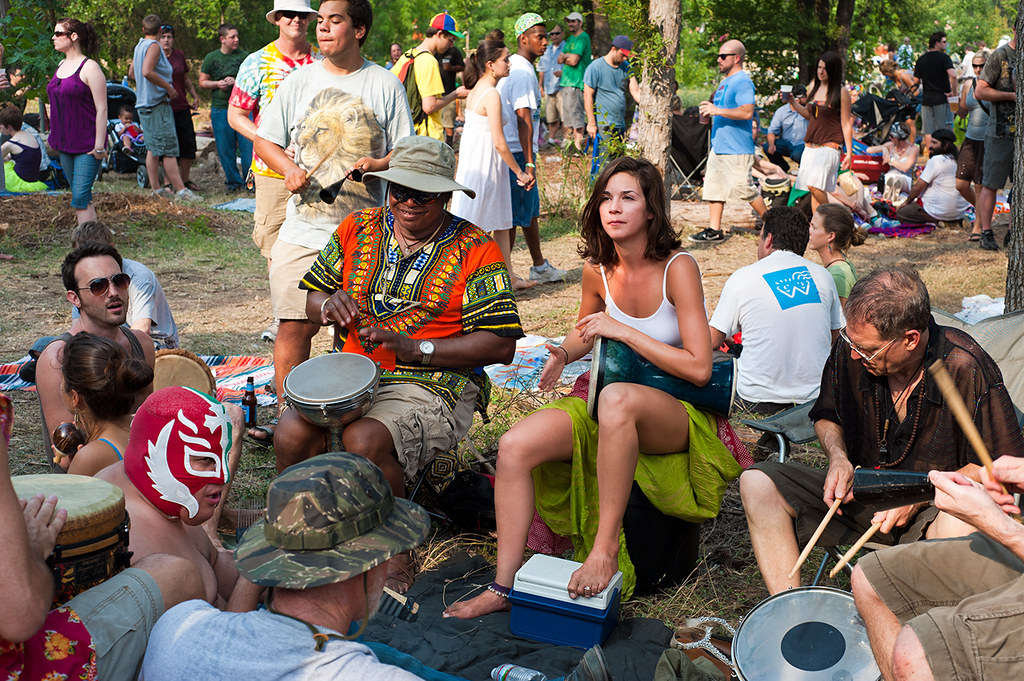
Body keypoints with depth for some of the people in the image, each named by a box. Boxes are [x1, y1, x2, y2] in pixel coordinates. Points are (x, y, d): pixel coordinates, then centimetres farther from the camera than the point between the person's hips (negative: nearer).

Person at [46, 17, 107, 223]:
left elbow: (101, 109, -15)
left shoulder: (89, 67, -12)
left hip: (87, 144, -8)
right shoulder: (61, 65, 12)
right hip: (65, 144, 8)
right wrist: (54, 136, 19)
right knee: (80, 197, 10)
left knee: (80, 196, -12)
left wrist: (99, 145, -18)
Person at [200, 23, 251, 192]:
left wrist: (236, 81, -10)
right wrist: (218, 84, -8)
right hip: (220, 108, 1)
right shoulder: (211, 58, 7)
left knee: (248, 144, -6)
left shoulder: (244, 56, 5)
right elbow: (202, 82, 11)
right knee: (225, 148, 3)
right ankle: (233, 181, 14)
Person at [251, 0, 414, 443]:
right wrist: (289, 169, -7)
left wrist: (378, 165, -16)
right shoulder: (299, 82, 9)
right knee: (294, 326, 0)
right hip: (303, 229, 2)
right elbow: (265, 141, 13)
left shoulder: (384, 85, 4)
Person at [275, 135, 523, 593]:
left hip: (433, 385, -4)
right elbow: (311, 294, 20)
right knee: (291, 434, -23)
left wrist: (416, 349, -17)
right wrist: (328, 304, -6)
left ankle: (395, 553, -8)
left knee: (365, 440, -32)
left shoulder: (476, 251, -2)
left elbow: (501, 345, -8)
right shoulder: (358, 229, 12)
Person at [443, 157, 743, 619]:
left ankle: (606, 546, -28)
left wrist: (622, 330, -20)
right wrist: (564, 354, 0)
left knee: (617, 396, -41)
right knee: (516, 445, -19)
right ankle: (503, 586, -11)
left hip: (679, 415, -5)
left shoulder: (678, 268, -14)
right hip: (609, 408, 5)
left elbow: (699, 368, -19)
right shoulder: (597, 271, 2)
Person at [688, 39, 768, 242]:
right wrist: (710, 114, 14)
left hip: (737, 149, -10)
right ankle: (715, 230, 10)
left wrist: (718, 111, -24)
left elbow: (747, 112, -26)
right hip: (718, 147, 10)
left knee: (744, 189, -5)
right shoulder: (725, 81, 17)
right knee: (713, 186, 6)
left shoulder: (742, 82, -14)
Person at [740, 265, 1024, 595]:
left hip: (934, 504, -4)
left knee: (958, 528, -41)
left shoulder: (965, 368, -21)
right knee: (757, 483, -14)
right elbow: (827, 416, 12)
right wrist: (838, 456, -10)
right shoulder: (850, 350, -9)